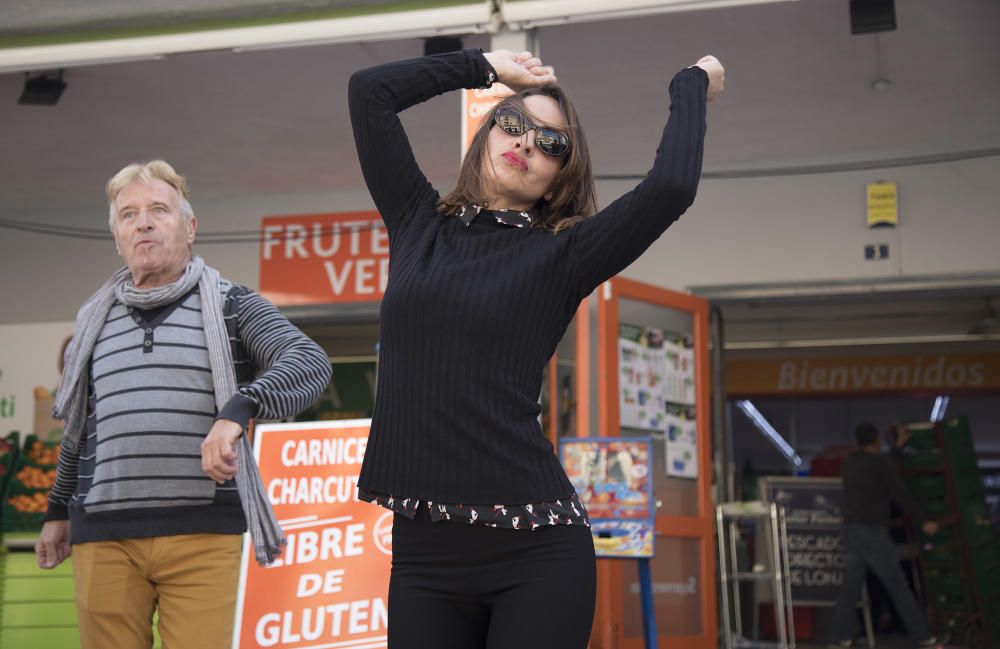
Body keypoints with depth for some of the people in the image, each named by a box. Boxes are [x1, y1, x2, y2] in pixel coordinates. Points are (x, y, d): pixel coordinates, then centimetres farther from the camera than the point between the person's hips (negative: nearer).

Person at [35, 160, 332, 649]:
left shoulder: (231, 307, 5)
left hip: (203, 534, -3)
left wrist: (237, 410, -27)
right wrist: (58, 511, 29)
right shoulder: (96, 319, 16)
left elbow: (310, 363, -11)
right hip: (104, 537, 3)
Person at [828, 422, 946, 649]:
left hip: (851, 531, 6)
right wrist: (922, 523, 2)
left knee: (850, 586, 5)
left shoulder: (848, 464, 14)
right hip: (874, 532, -6)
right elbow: (901, 495, -8)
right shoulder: (882, 462, -5)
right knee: (898, 586, 1)